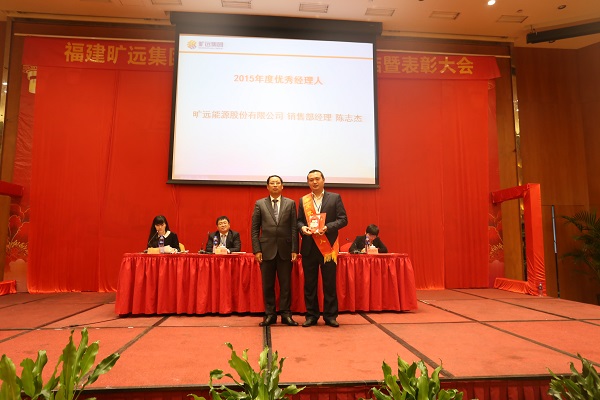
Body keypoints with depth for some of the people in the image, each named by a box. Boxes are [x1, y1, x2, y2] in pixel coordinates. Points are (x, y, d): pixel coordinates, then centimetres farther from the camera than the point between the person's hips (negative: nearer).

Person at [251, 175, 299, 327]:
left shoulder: (290, 203, 6)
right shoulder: (259, 204, 6)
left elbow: (294, 228, 3)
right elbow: (255, 229, 4)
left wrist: (294, 249, -4)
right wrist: (256, 250, -4)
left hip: (285, 250, 0)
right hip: (267, 250, 0)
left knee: (285, 284, 5)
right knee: (267, 285, 6)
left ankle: (285, 314, 16)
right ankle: (270, 314, 17)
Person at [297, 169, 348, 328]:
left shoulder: (335, 198, 4)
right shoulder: (303, 200, 11)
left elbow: (343, 219, -2)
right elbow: (299, 220, 11)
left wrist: (327, 227, -16)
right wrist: (302, 228, -12)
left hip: (328, 246, -2)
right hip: (309, 247, 2)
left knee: (330, 283, 4)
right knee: (309, 283, 8)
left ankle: (330, 316, 15)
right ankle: (311, 315, 19)